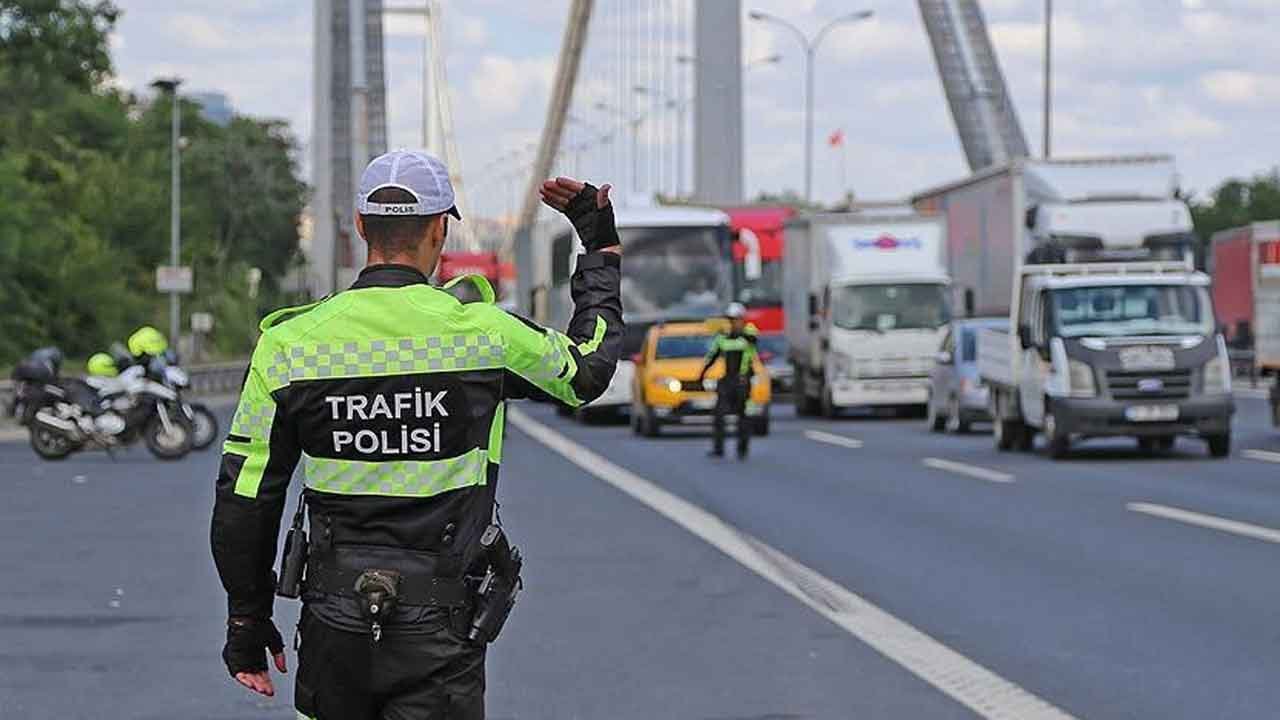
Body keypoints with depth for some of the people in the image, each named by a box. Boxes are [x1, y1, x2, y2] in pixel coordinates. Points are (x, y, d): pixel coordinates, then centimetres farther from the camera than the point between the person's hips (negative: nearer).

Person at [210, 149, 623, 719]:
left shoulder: (289, 343, -3)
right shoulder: (479, 331, -7)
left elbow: (244, 501, 1)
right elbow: (588, 369, 14)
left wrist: (247, 622, 13)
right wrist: (602, 248, 27)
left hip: (333, 628, 3)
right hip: (439, 637, -2)